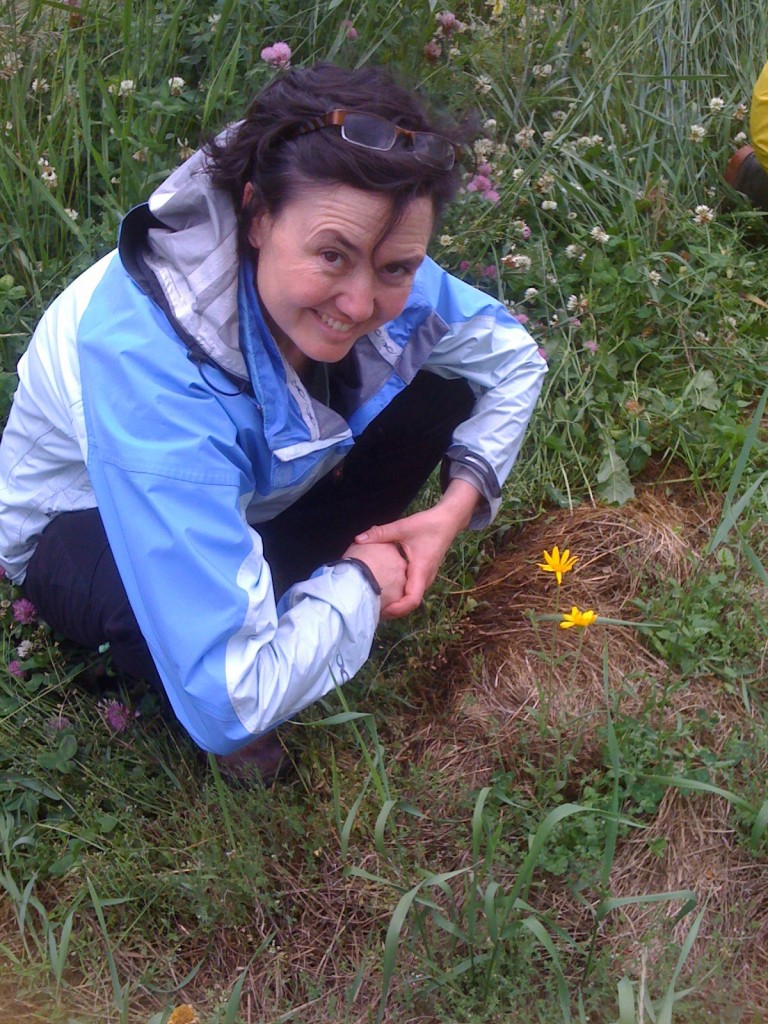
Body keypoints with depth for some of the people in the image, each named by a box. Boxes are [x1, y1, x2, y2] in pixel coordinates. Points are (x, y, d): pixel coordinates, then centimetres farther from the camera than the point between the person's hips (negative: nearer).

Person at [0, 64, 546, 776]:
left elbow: (512, 355, -4)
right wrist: (359, 582, -27)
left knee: (447, 382, -9)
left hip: (248, 496, 6)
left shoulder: (374, 274, -24)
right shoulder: (150, 366, -43)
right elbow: (228, 705, -44)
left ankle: (290, 583, 2)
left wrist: (457, 505, -18)